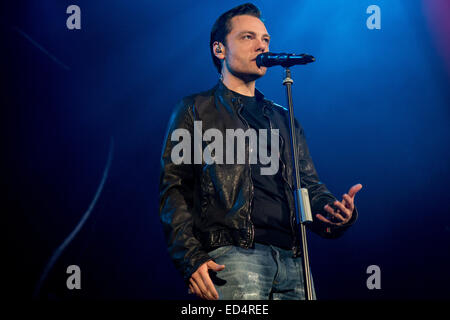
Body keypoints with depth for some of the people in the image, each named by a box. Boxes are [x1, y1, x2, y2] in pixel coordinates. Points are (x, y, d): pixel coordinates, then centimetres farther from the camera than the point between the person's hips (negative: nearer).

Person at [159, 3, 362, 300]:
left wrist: (337, 212, -1)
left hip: (292, 262, 5)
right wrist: (191, 259, -10)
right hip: (233, 254, -4)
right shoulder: (195, 111, 12)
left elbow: (310, 187, 23)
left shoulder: (284, 119, 27)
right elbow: (173, 190, 3)